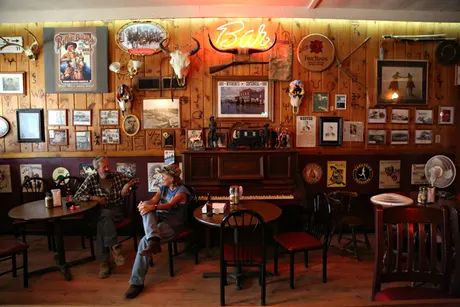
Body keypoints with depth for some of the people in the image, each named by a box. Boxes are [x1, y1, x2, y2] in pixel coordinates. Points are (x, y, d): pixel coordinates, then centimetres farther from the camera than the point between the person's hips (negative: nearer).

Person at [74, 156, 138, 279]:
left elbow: (136, 180, 12)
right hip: (102, 212, 0)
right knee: (104, 217, -37)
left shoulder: (118, 176, 4)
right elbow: (77, 196, -1)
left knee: (102, 222, -32)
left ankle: (104, 262, -30)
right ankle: (114, 246, -31)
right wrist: (93, 197, -16)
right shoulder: (91, 179, 2)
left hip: (118, 212, 0)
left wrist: (128, 185, -9)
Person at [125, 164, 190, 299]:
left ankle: (137, 282, -26)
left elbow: (169, 205, -25)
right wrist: (144, 203, -27)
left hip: (172, 224, -6)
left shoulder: (182, 191, -7)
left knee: (144, 241, -30)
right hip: (159, 218, 6)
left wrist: (153, 207, -43)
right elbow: (153, 201, -1)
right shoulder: (163, 188, 16)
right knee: (146, 209, -28)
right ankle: (153, 240, -52)